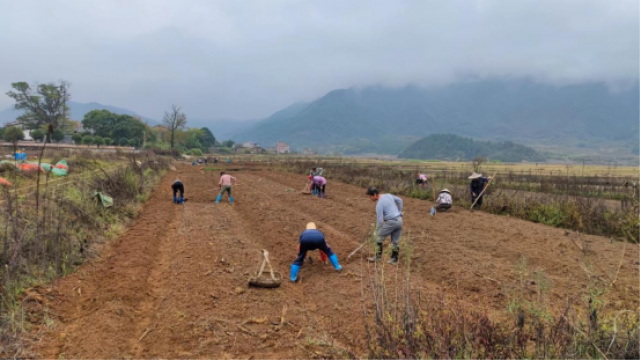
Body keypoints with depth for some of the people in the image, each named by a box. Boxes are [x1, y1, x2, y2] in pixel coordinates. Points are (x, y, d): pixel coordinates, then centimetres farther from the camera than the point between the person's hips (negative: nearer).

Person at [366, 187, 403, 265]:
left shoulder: (379, 204, -16)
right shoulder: (388, 195, 7)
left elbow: (380, 220, -15)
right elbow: (399, 200, 21)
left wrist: (377, 231, -3)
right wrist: (399, 212, 28)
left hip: (391, 222, -8)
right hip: (399, 220, 8)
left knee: (378, 237, 5)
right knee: (395, 241, 13)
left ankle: (378, 256, 8)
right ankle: (394, 259, 18)